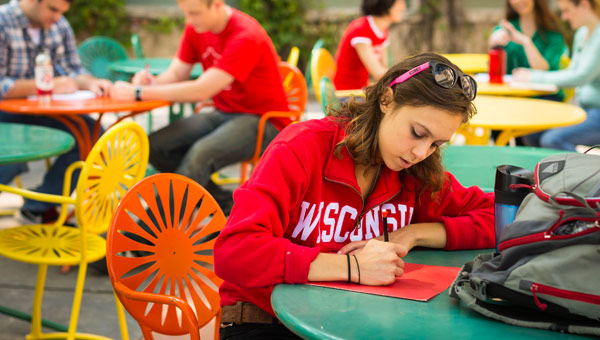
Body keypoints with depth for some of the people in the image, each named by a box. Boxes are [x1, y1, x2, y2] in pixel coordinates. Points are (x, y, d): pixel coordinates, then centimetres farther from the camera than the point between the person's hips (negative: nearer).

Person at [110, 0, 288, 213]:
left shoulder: (246, 36, -23)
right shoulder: (196, 28, 2)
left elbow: (202, 90, -29)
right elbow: (176, 73, 5)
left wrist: (139, 92, -29)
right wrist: (151, 82, -20)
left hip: (263, 121, -8)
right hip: (224, 113, 8)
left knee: (202, 153, -34)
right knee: (156, 145, -12)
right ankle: (226, 204, -2)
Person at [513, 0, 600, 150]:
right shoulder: (581, 34, 13)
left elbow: (581, 76, -25)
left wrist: (535, 77, -18)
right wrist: (532, 74, 4)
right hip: (585, 110, 9)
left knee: (552, 140, -26)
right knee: (532, 135, -4)